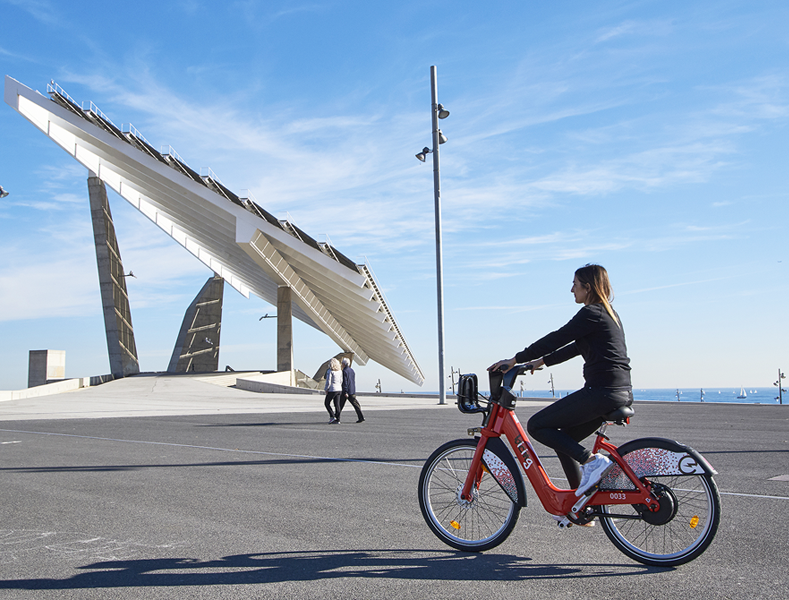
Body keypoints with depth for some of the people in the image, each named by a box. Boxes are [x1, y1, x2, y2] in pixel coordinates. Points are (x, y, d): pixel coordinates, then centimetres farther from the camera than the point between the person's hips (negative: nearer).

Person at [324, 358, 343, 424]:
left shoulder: (330, 371, -12)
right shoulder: (340, 371, 8)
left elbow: (328, 382, -15)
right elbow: (341, 381, 12)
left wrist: (326, 389, -5)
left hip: (332, 389, -7)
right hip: (339, 389, 7)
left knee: (326, 403, 7)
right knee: (337, 405, 8)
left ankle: (332, 416, -2)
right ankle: (337, 420, 8)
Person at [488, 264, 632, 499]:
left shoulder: (591, 313, -10)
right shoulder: (608, 314, 19)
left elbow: (556, 339, -12)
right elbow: (576, 347, 25)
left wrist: (515, 360, -6)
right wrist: (541, 361, 26)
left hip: (602, 391, -10)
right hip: (622, 393, 10)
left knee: (536, 426, -5)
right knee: (563, 439, 18)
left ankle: (592, 461, -11)